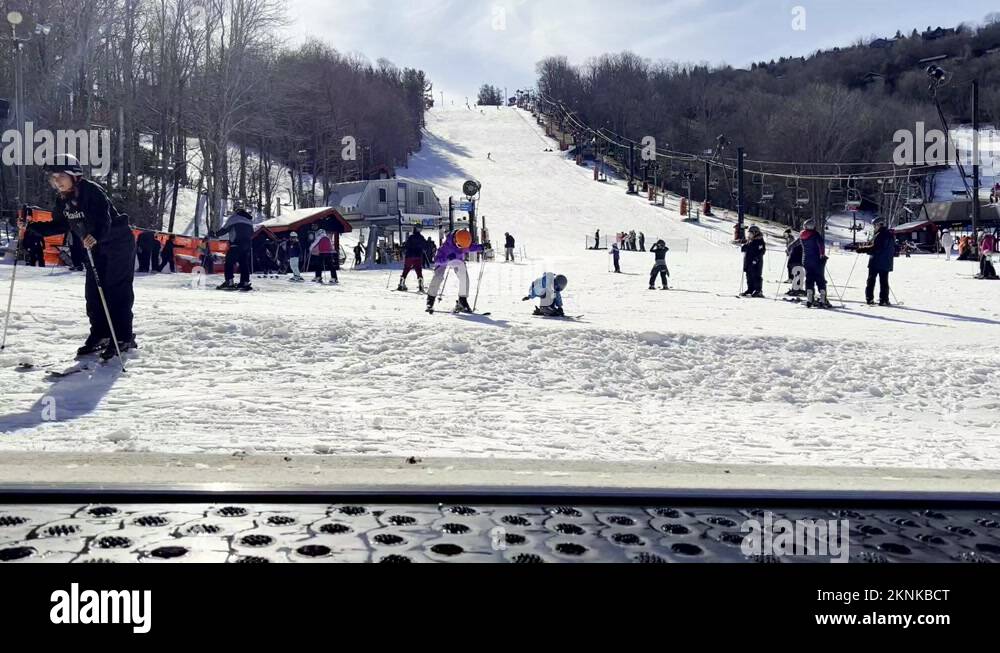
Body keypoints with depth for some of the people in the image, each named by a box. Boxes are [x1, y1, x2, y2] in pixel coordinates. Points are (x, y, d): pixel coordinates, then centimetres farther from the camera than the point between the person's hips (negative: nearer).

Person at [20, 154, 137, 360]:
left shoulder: (92, 191, -25)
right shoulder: (62, 200, 0)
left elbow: (105, 221, -35)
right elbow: (59, 226, 12)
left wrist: (95, 236, -54)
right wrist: (30, 227, 4)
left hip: (118, 244, -8)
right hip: (96, 248, 8)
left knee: (117, 291, -9)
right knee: (93, 291, 7)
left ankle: (123, 338, -4)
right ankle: (100, 335, 16)